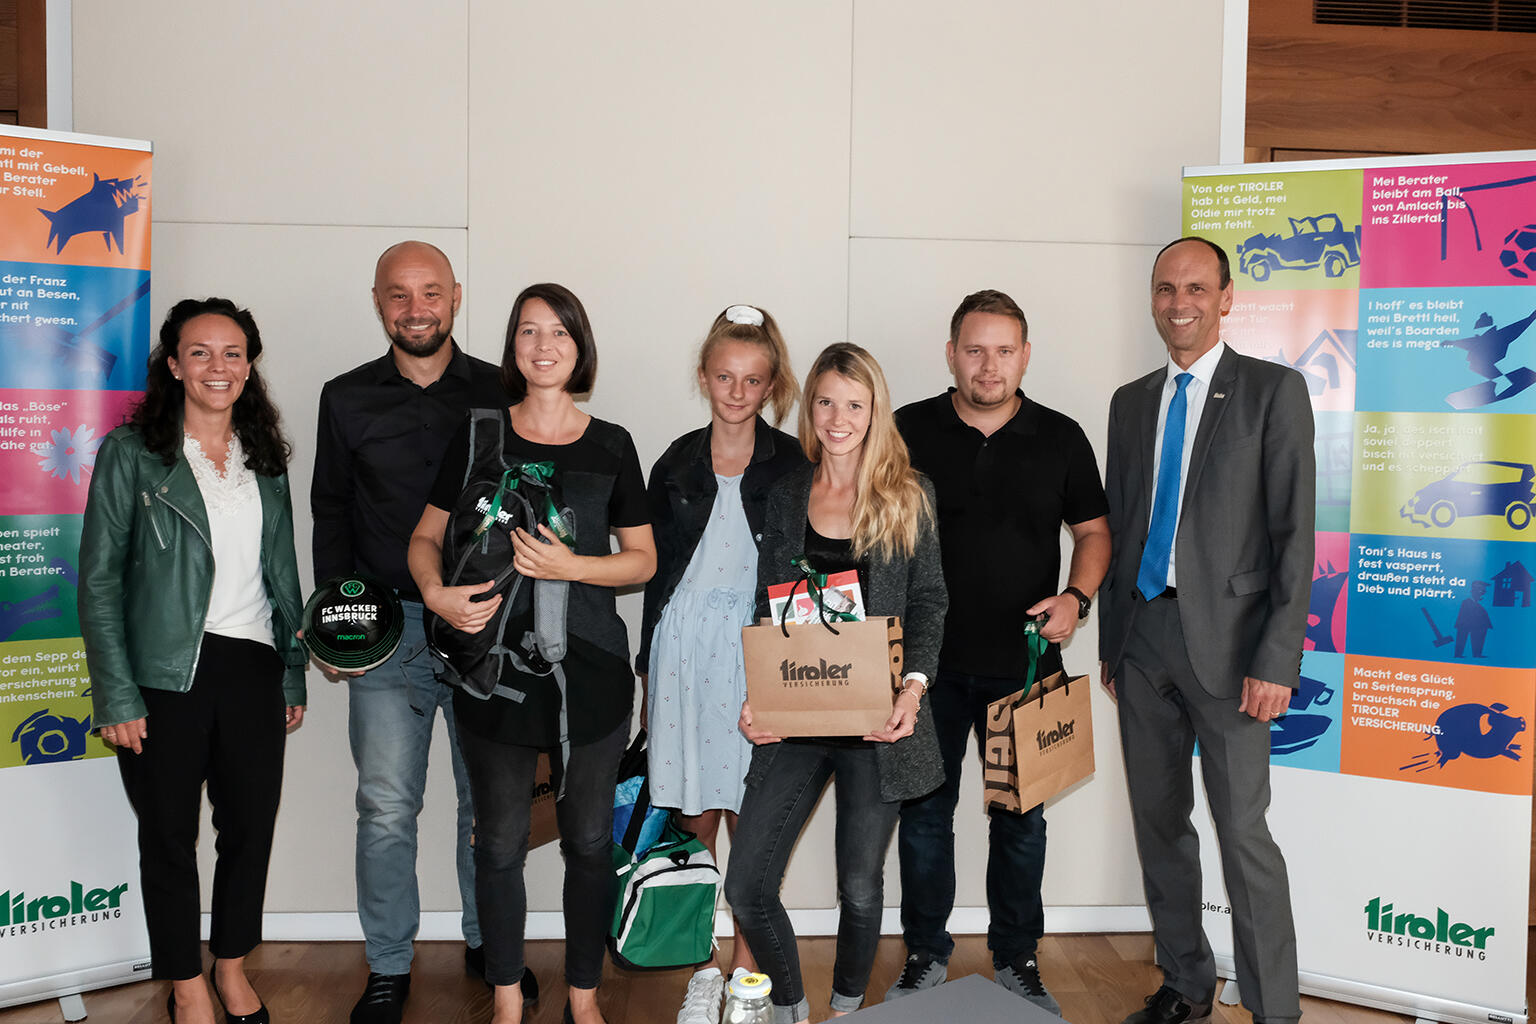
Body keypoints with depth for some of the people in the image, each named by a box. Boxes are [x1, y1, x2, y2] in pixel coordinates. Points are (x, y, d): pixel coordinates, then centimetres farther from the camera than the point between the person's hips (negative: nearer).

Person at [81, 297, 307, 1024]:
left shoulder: (265, 458, 10)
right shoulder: (131, 452, -3)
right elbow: (99, 579, -5)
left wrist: (294, 675, 10)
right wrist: (116, 695, -10)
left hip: (252, 669, 4)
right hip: (167, 674, -3)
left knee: (252, 827, 10)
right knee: (169, 836, 8)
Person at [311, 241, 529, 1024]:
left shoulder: (501, 393, 3)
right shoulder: (347, 399, 6)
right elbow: (330, 513, 10)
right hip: (386, 627, 0)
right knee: (386, 808, 2)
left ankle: (488, 942, 29)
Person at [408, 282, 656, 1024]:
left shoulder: (610, 445, 4)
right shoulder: (479, 434, 4)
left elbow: (643, 559, 5)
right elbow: (424, 538, 8)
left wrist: (568, 565, -12)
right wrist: (437, 594, -13)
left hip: (590, 664, 0)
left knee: (589, 839, 9)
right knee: (499, 841, 9)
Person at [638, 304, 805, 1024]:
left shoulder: (792, 464, 1)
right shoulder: (677, 464, 8)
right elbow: (656, 570, 12)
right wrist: (648, 669, 12)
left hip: (758, 647, -2)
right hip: (683, 643, 2)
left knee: (750, 819, 1)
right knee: (693, 818, 5)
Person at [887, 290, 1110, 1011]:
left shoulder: (1060, 438, 3)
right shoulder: (909, 431, 1)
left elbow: (1093, 529, 10)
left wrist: (1076, 598, -8)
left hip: (1024, 661, 1)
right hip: (929, 661, 0)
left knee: (1021, 815, 10)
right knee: (924, 810, 9)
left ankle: (1017, 959, 26)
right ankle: (924, 955, 25)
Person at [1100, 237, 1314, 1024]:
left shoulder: (1274, 391, -3)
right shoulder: (1131, 401, 13)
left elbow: (1294, 531, -8)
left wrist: (1277, 660, -14)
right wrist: (1110, 640, 12)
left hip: (1224, 635, -5)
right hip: (1142, 633, 5)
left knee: (1242, 830, -5)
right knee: (1159, 823, 12)